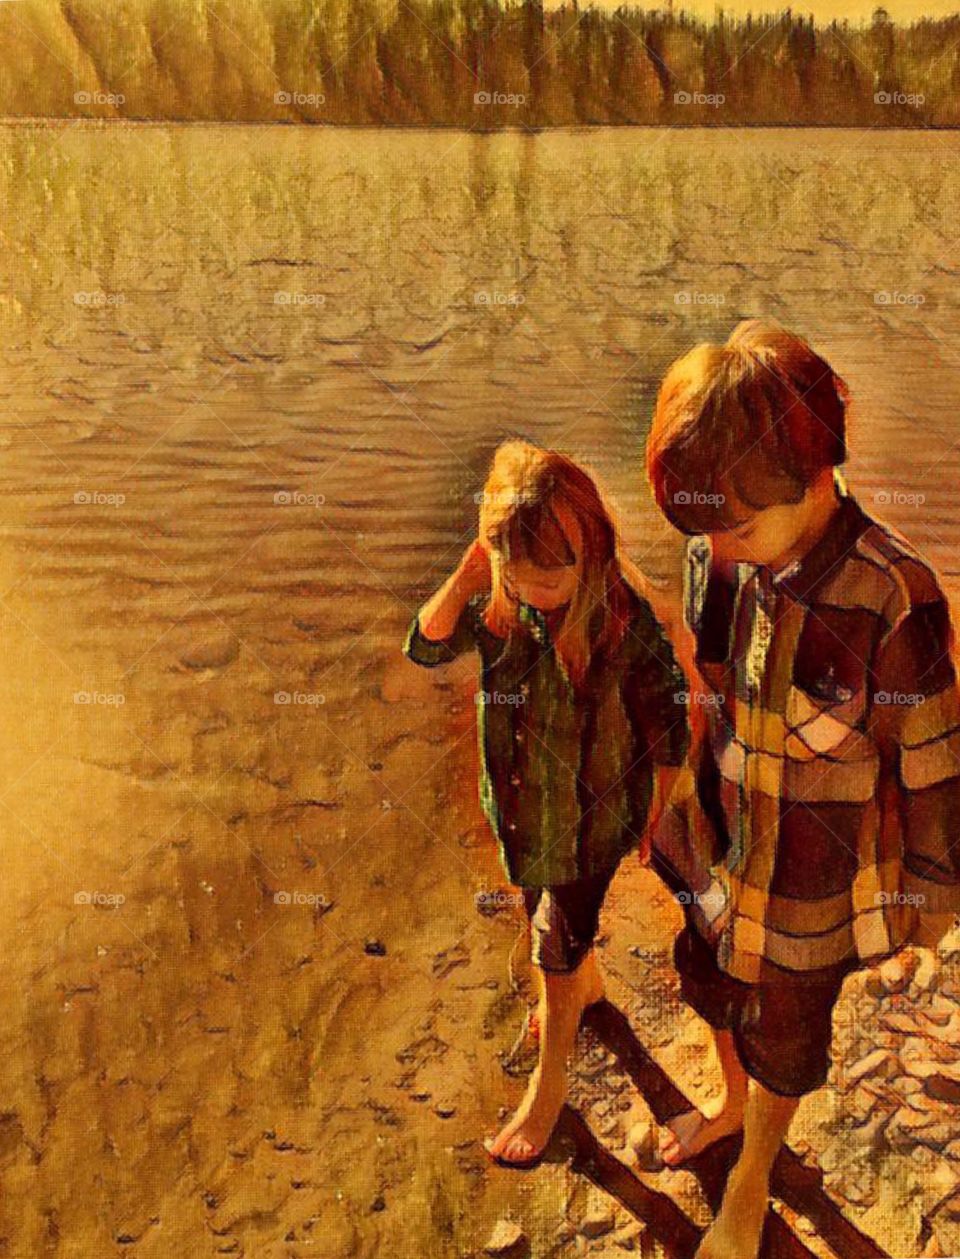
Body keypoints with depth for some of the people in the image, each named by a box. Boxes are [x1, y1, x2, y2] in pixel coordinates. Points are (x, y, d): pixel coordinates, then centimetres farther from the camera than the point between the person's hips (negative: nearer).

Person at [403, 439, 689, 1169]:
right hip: (522, 802, 5)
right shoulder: (497, 602, -16)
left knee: (556, 952, 10)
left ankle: (550, 1082, 36)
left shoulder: (626, 623, -28)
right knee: (553, 915, 29)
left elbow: (668, 727, -16)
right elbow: (426, 647, -14)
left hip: (593, 814, -5)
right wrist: (465, 576, -30)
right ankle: (589, 987, 62)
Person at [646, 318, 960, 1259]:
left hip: (812, 888, -4)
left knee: (781, 1040, 23)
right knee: (716, 994, 29)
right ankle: (733, 1104, 64)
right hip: (719, 851, 4)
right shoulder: (716, 557, -16)